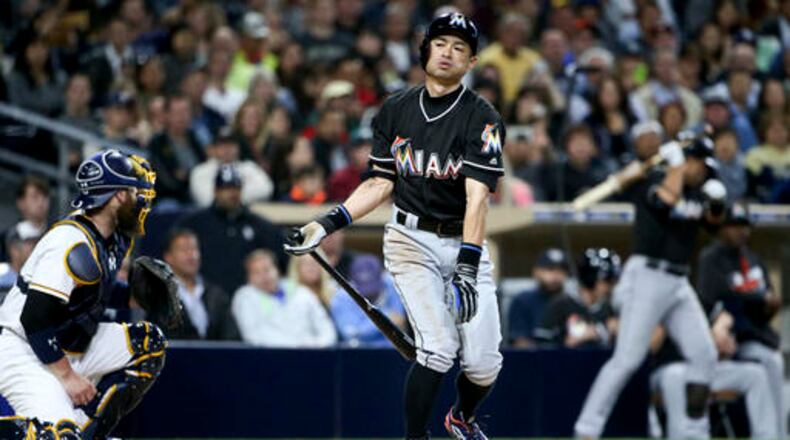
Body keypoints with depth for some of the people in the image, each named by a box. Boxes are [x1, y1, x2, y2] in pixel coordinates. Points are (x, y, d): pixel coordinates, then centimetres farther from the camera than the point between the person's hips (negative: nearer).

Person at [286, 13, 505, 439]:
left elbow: (477, 195, -21)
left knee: (484, 363, -3)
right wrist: (328, 223, -1)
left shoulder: (482, 119, -10)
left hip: (464, 242, 0)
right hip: (411, 240, 0)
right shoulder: (395, 111, 3)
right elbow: (381, 183, 10)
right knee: (438, 347, -19)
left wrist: (468, 267, -31)